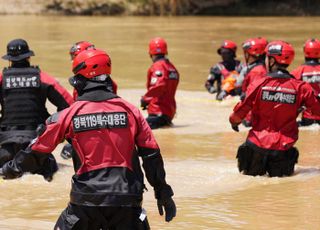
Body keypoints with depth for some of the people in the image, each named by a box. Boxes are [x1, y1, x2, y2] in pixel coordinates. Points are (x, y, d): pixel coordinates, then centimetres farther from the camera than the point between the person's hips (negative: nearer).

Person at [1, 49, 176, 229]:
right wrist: (163, 193, 12)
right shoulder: (129, 110, 3)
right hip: (127, 199, 1)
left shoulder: (69, 114, -1)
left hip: (87, 198, -1)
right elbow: (151, 153, 4)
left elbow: (38, 150, 7)